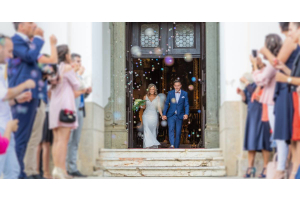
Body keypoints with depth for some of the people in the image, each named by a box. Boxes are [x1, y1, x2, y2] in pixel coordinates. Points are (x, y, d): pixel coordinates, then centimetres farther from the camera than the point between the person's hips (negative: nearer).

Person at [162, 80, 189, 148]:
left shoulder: (184, 94, 5)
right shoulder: (170, 93, 6)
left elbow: (186, 105, 3)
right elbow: (166, 104, 8)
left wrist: (186, 113, -12)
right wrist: (164, 114, 2)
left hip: (179, 116, 1)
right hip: (171, 115, 0)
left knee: (178, 132, 2)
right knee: (171, 129, -20)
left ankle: (176, 147, 11)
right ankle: (172, 145, -29)